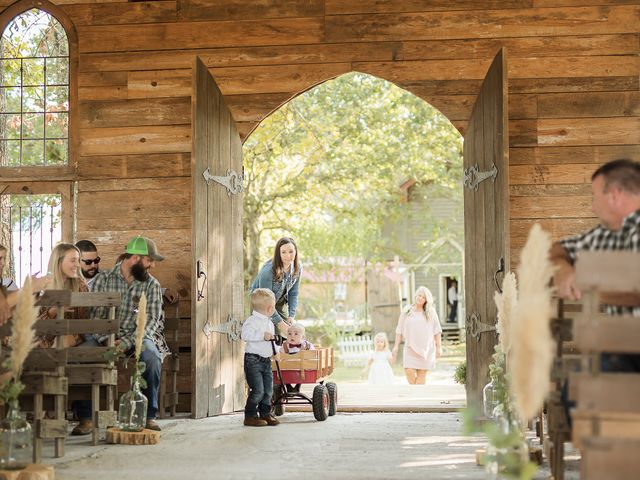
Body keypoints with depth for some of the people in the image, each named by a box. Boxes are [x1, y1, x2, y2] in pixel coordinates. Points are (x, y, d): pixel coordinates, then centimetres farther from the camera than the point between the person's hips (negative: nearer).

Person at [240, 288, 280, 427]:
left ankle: (265, 413, 21)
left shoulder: (269, 323, 16)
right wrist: (262, 335, -31)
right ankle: (250, 416, -1)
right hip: (253, 360, -8)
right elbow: (245, 334, -29)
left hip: (266, 360, 8)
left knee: (268, 389, 9)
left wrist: (276, 350, 17)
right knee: (257, 390, -11)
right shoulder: (252, 321, -13)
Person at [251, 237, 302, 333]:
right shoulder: (268, 271, -34)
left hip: (280, 303, 6)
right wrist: (279, 322, -29)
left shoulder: (298, 267, -15)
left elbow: (293, 294, -6)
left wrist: (291, 316, -16)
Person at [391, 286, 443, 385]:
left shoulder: (431, 313, 6)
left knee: (421, 373, -2)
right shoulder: (406, 312, 7)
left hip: (426, 348, 0)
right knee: (409, 371, -12)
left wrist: (438, 347, 0)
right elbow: (399, 331, 8)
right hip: (410, 347, 0)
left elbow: (437, 331, 6)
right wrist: (396, 347, 3)